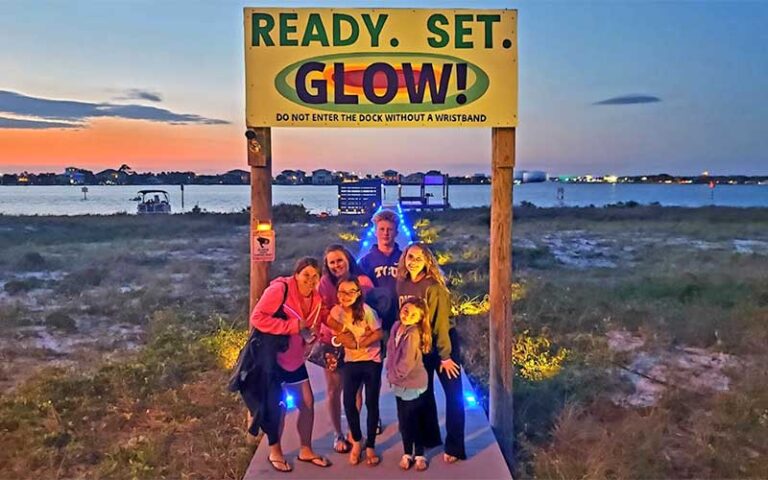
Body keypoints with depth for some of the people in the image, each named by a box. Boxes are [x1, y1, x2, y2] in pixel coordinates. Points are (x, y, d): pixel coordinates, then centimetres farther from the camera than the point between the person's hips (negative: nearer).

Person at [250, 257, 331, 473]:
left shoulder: (316, 298, -1)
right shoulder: (279, 289, -22)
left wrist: (311, 334, -11)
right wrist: (293, 326, -30)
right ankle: (275, 451, 26)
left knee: (307, 402, 8)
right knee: (278, 405, 3)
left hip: (295, 359, 7)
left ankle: (305, 450, 25)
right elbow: (257, 318, -29)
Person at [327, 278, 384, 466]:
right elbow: (342, 339, -4)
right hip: (351, 362, 3)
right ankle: (357, 441, 23)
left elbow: (379, 334, -13)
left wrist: (358, 343, -16)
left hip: (372, 361, -3)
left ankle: (370, 446, 19)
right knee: (348, 403, -1)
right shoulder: (335, 313, -5)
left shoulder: (366, 311, -16)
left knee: (371, 403, 4)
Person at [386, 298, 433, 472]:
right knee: (403, 420, 16)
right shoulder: (396, 326, 0)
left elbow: (407, 362, -22)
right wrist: (390, 374, 6)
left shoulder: (413, 333, -23)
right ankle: (407, 453, 30)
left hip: (414, 384, -7)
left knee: (415, 420, 7)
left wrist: (395, 375, -8)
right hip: (399, 384, 7)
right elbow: (391, 351, 10)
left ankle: (419, 454, 24)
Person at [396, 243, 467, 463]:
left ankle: (454, 447, 9)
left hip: (443, 342, -6)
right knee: (422, 391, 17)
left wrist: (445, 356, -20)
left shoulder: (433, 286, -20)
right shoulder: (402, 284, -3)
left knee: (453, 393, -1)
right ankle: (429, 436, 34)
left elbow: (441, 322, -20)